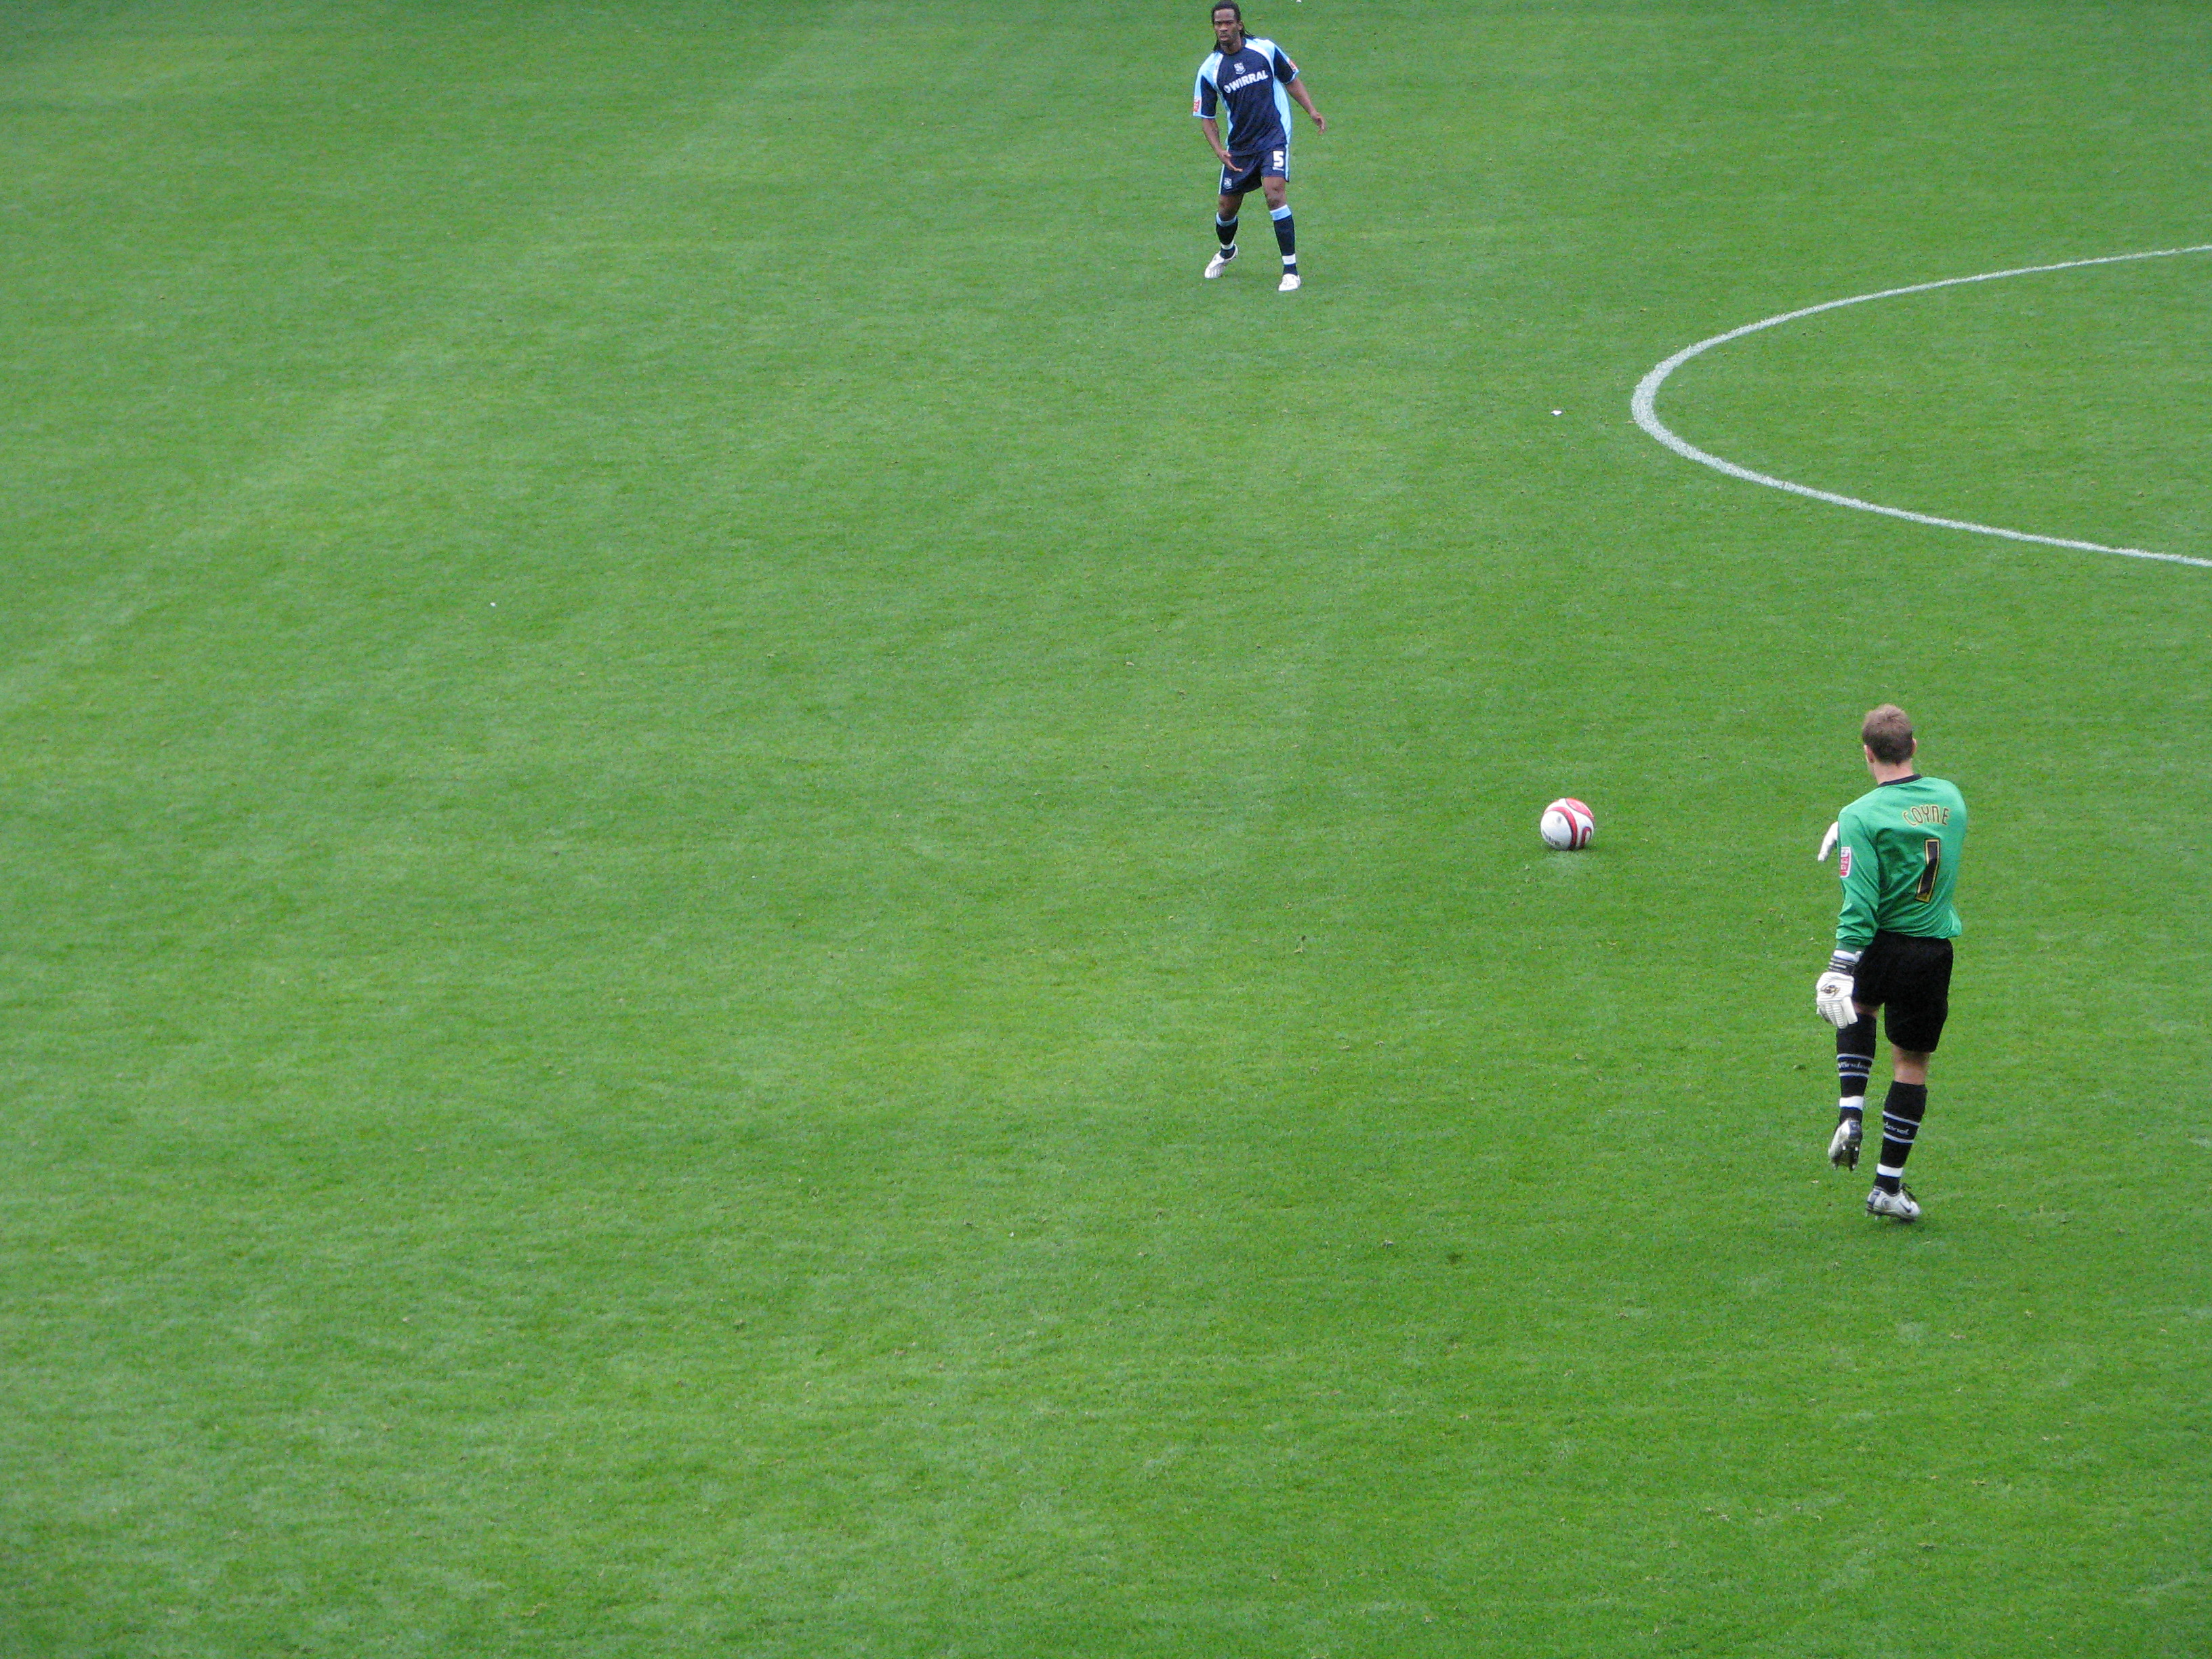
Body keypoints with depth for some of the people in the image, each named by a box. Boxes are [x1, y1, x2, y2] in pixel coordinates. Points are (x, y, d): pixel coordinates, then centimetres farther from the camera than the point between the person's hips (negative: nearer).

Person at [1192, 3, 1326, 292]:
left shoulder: (1266, 50, -4)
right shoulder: (1209, 70, -3)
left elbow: (1291, 80, 11)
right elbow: (1206, 117, 3)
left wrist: (1312, 111, 0)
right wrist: (1219, 149, -12)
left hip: (1274, 135, -3)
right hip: (1239, 146, 3)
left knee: (1274, 192, -23)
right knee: (1227, 207, 10)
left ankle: (1291, 270, -17)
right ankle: (1226, 251, 47)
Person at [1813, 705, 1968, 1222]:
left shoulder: (1862, 816, -15)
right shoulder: (1951, 798, 1)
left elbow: (1859, 903, -20)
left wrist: (1841, 969, -20)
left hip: (1881, 945, -2)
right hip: (1935, 949, 2)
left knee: (1856, 1007, 31)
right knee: (1912, 1062, 12)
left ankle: (1850, 1114, 13)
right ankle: (1889, 1185, 15)